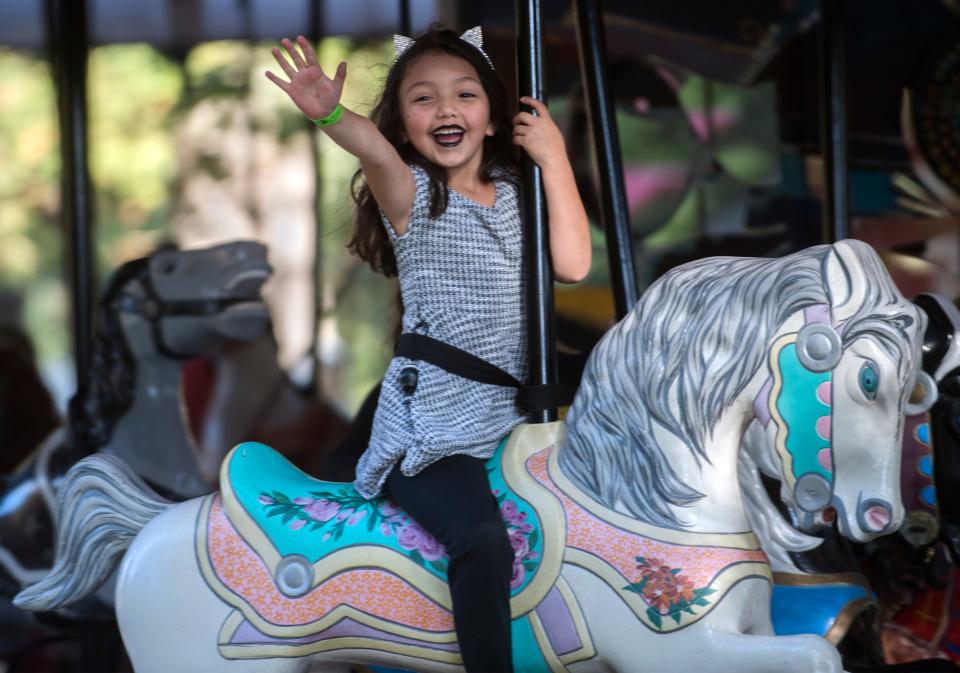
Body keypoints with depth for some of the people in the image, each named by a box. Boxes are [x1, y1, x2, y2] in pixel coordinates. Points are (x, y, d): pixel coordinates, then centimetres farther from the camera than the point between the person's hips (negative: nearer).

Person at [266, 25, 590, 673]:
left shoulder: (515, 194, 10)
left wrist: (554, 159, -4)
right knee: (484, 539, -28)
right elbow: (373, 147, -27)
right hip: (430, 437, -6)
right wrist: (329, 113, -49)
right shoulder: (410, 193, -4)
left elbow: (572, 263, -5)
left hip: (508, 423, 6)